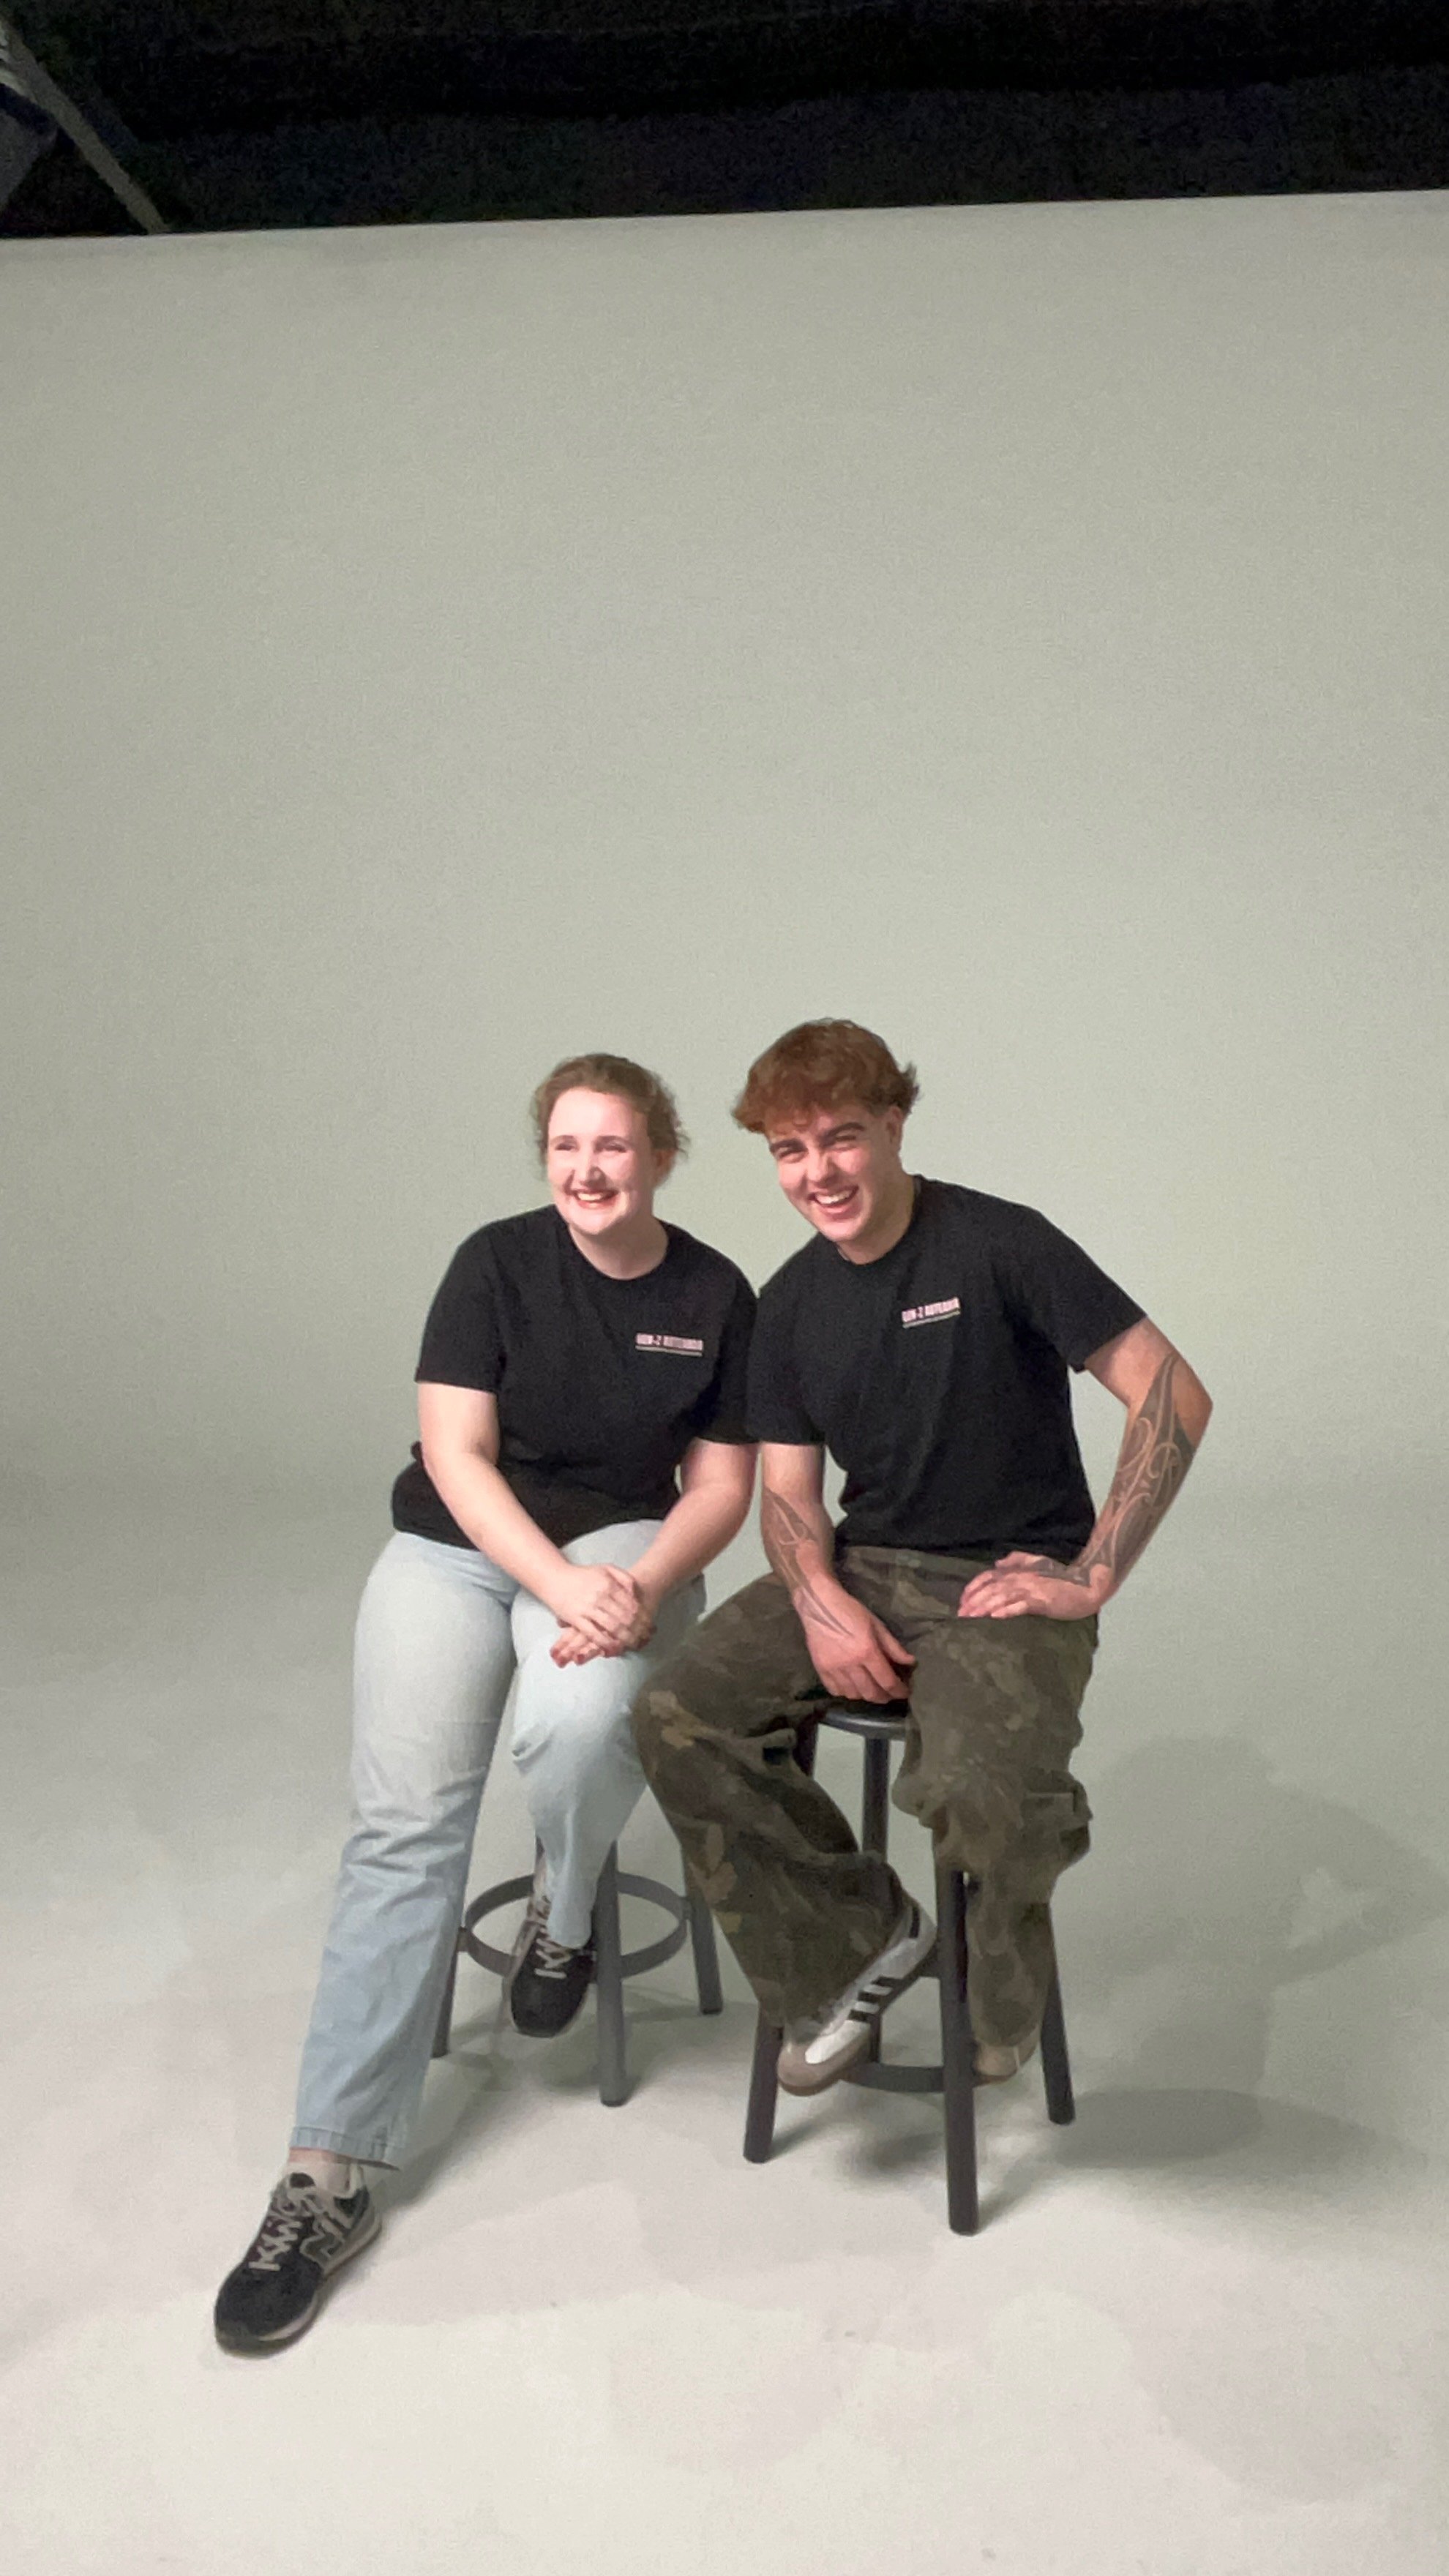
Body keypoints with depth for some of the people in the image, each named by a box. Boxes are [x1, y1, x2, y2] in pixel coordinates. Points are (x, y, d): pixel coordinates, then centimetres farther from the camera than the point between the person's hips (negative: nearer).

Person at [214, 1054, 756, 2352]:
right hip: (457, 1550, 0)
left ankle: (562, 1912, 2)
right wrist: (562, 1583, -21)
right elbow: (457, 1453, -9)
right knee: (404, 1828, -16)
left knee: (580, 1721, -34)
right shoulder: (497, 1263, -4)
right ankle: (328, 2175, -11)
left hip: (625, 1543, 0)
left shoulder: (715, 1294, 1)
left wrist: (644, 1586, -16)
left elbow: (721, 1483, 4)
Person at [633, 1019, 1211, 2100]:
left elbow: (1175, 1397, -13)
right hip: (864, 1567, 6)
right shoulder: (791, 1305, 7)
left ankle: (1002, 1998, 4)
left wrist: (1093, 1576, -15)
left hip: (1008, 1578, -5)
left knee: (972, 1791, -33)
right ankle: (861, 1934, 2)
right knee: (678, 1718, -16)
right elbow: (788, 1493, 8)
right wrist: (820, 1602, -14)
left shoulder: (999, 1244, -11)